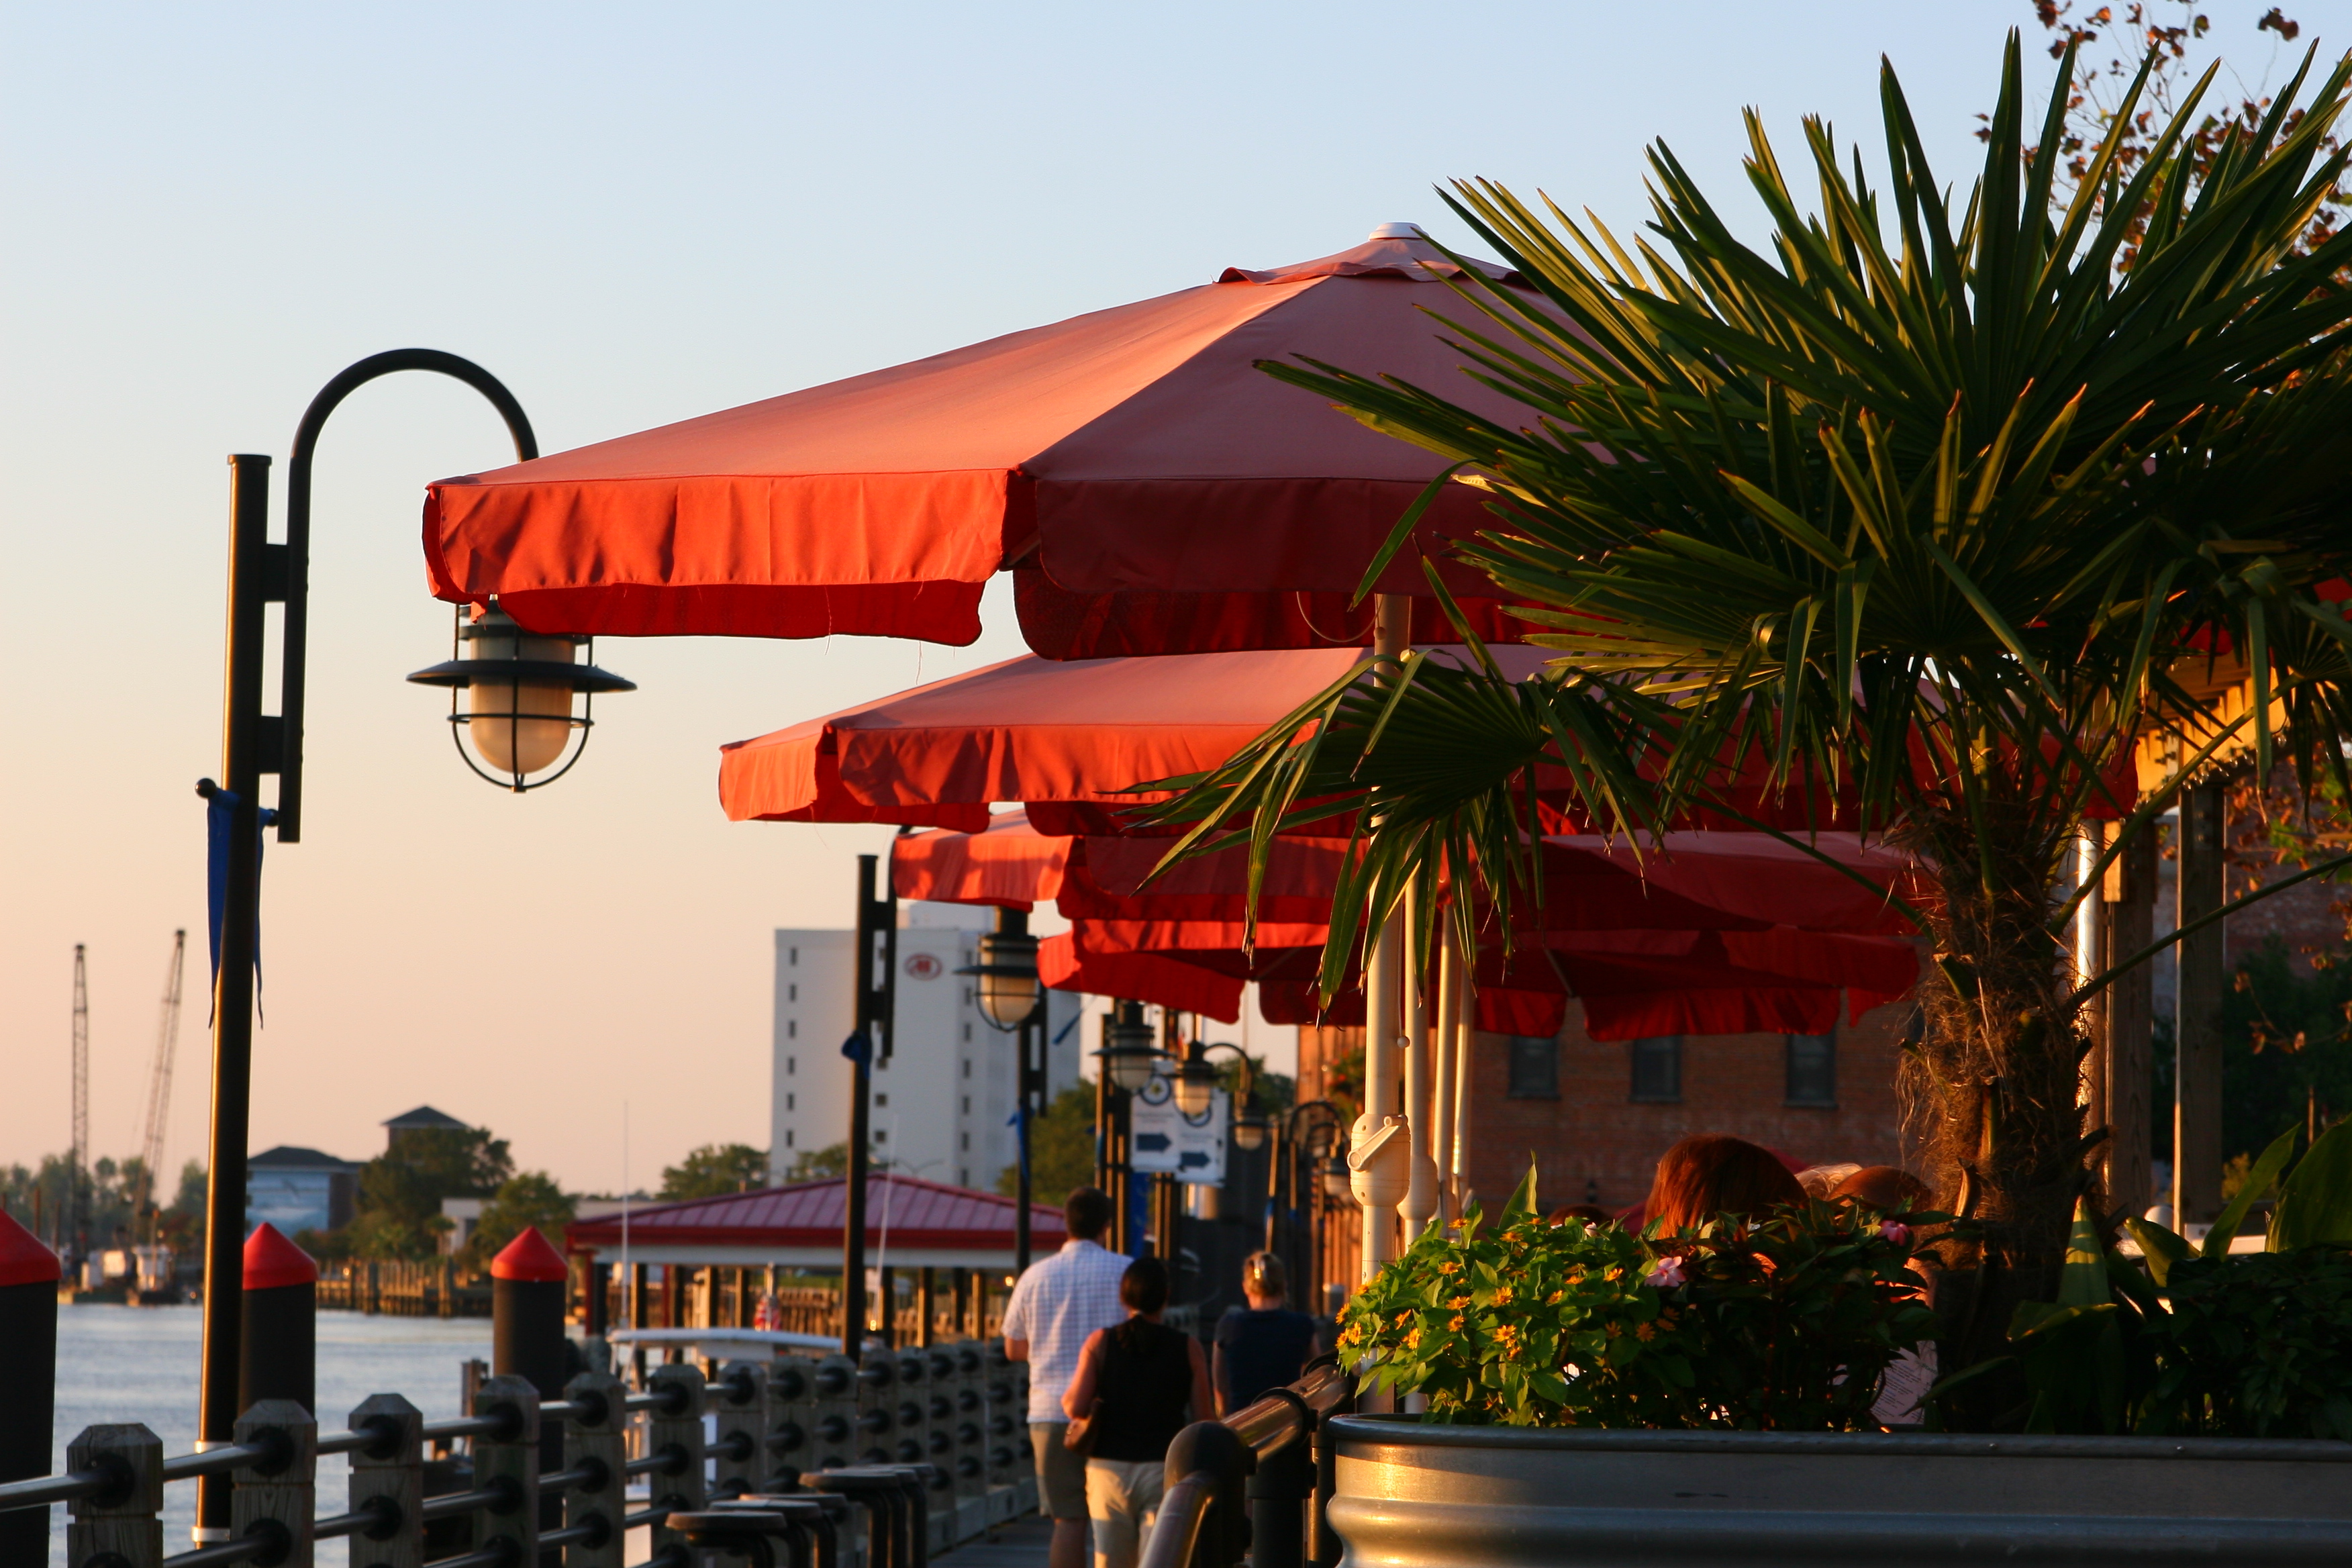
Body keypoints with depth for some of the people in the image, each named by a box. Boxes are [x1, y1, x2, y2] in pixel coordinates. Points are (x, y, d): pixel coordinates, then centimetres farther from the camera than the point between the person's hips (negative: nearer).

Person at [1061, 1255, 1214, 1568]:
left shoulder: (1100, 1342, -1)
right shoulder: (1187, 1347, -1)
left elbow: (1076, 1407, -8)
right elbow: (1202, 1418, -3)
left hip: (1109, 1468, 1)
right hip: (1165, 1470, -1)